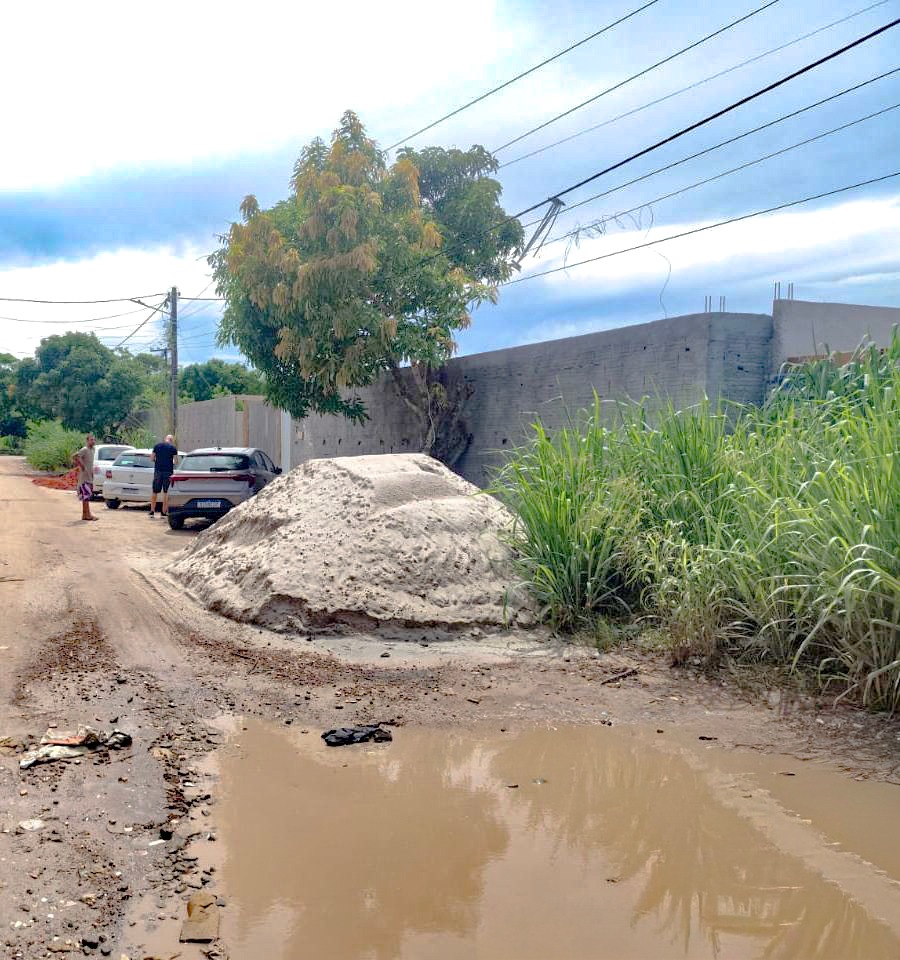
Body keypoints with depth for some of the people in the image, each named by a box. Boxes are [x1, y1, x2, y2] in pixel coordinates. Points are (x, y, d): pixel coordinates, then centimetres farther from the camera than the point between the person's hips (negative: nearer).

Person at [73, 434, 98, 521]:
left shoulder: (92, 450, 15)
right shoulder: (84, 450, -12)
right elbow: (74, 457, -26)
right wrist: (82, 466, -20)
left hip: (89, 477, 9)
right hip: (84, 477, -9)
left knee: (86, 496, 10)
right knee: (86, 495, -11)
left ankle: (84, 514, 14)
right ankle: (87, 514, -13)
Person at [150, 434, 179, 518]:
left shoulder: (157, 446, 7)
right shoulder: (173, 448, 0)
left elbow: (152, 458, 6)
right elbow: (176, 460, -4)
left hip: (158, 470, 2)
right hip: (168, 471, -2)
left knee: (155, 492, 10)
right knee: (166, 492, 2)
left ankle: (152, 511, 10)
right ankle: (164, 512, 2)